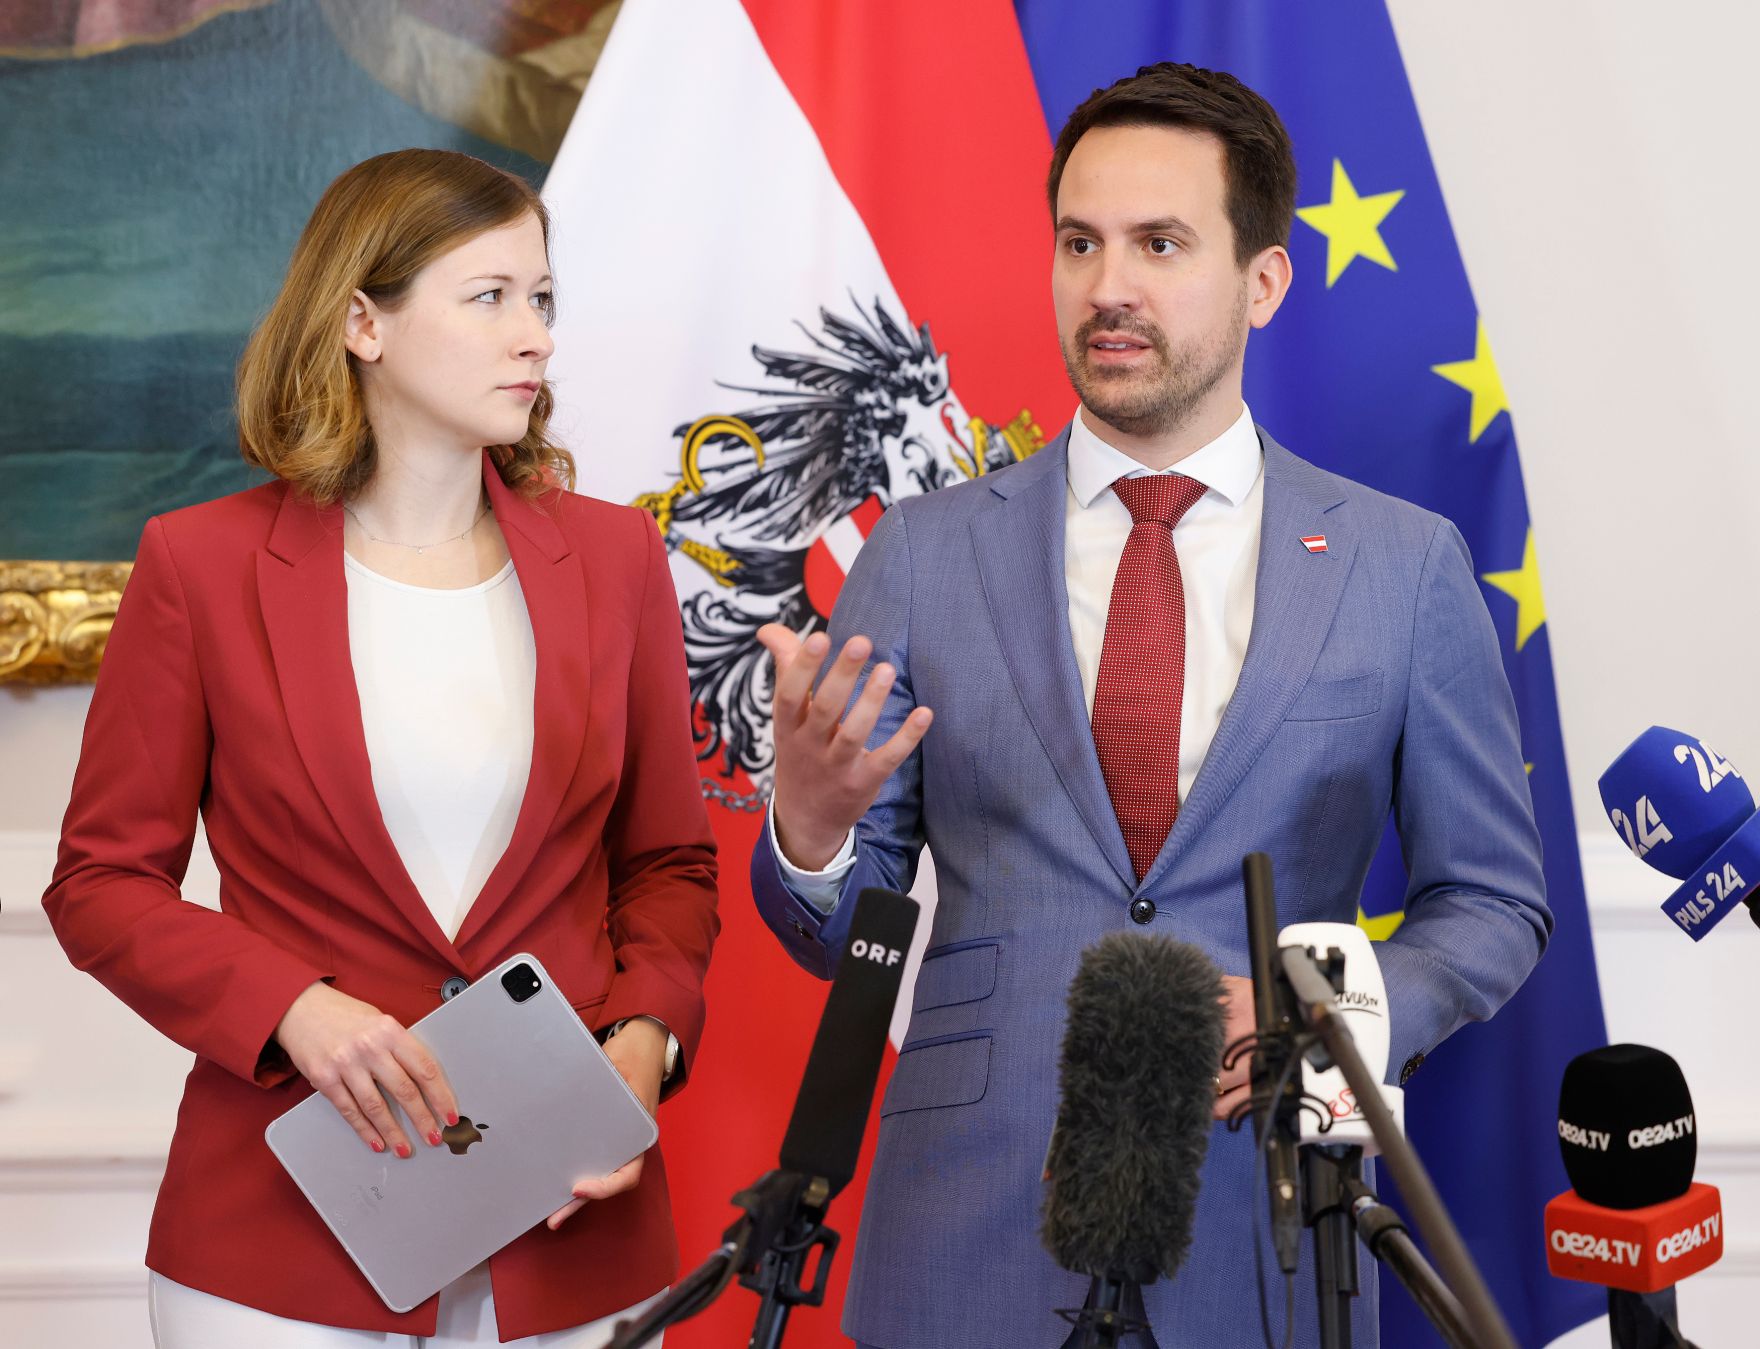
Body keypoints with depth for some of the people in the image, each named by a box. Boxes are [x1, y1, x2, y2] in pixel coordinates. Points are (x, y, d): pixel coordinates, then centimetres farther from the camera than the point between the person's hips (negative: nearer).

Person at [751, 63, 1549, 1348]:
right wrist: (808, 823, -19)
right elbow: (842, 929, 4)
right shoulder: (922, 555, 1)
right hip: (967, 1239, 0)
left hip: (1262, 1238, 0)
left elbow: (1493, 901, 7)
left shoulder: (1407, 565, 1)